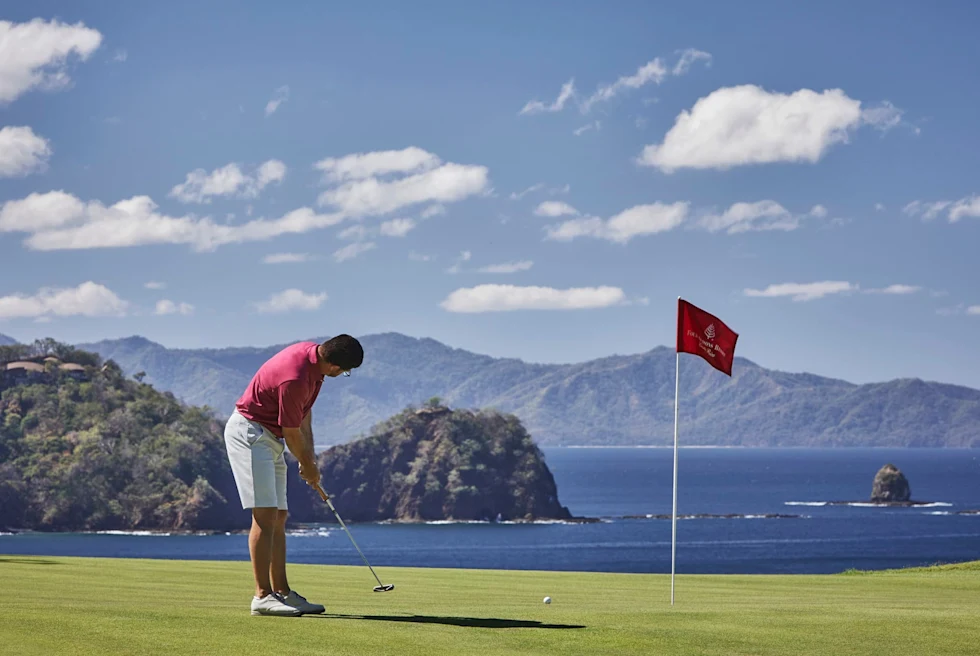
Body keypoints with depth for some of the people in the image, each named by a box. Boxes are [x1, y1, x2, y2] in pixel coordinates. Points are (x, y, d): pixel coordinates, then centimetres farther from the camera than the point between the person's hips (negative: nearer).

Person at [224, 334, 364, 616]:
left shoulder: (314, 354, 0)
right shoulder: (294, 378, -30)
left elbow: (303, 413, 13)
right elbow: (291, 433, -16)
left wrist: (309, 455, 8)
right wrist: (308, 466, 1)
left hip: (270, 435, 10)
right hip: (248, 432, -10)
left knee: (279, 517, 8)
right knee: (265, 515, -16)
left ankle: (282, 592, 10)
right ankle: (263, 596, -17)